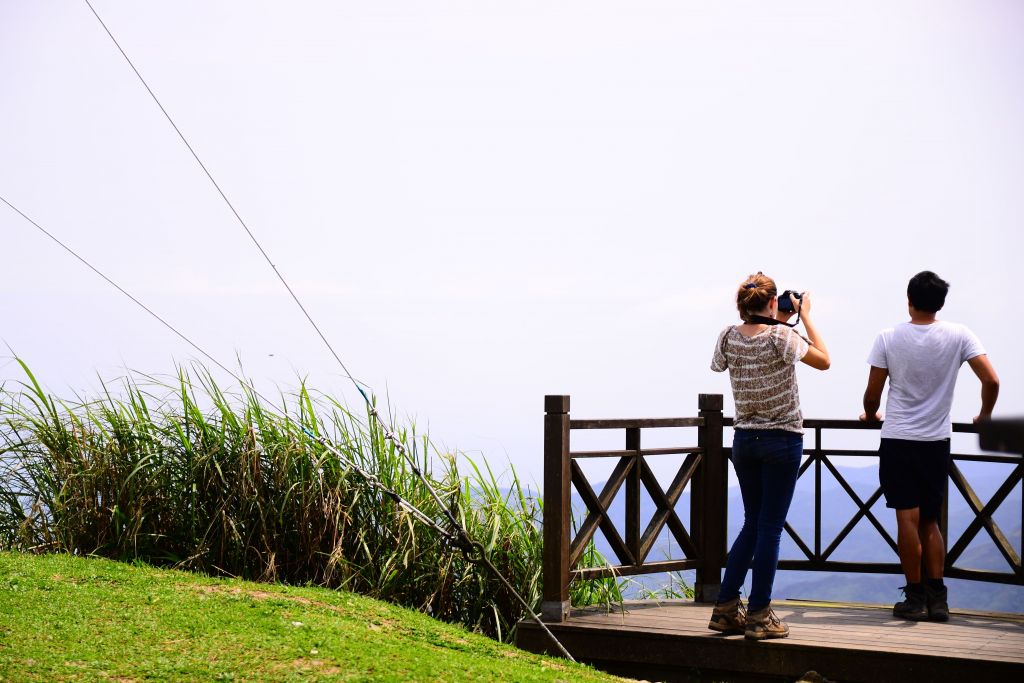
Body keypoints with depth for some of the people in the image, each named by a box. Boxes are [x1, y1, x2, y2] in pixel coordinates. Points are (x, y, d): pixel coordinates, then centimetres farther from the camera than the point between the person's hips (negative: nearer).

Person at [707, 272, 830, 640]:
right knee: (770, 527, 0)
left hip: (744, 440, 5)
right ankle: (759, 616, 2)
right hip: (782, 440, -5)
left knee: (752, 523, 16)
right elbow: (823, 361, -1)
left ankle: (726, 608, 13)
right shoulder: (782, 336, -15)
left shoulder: (729, 337, -2)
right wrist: (805, 316, 4)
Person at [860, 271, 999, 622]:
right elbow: (991, 381, -9)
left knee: (908, 518, 0)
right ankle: (937, 598, 6)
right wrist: (984, 417, 9)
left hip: (898, 440, -2)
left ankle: (915, 598, 2)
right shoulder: (958, 336, -4)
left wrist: (871, 415, 21)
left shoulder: (888, 338, -6)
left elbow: (872, 393, -1)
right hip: (937, 443, 2)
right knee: (930, 521, 12)